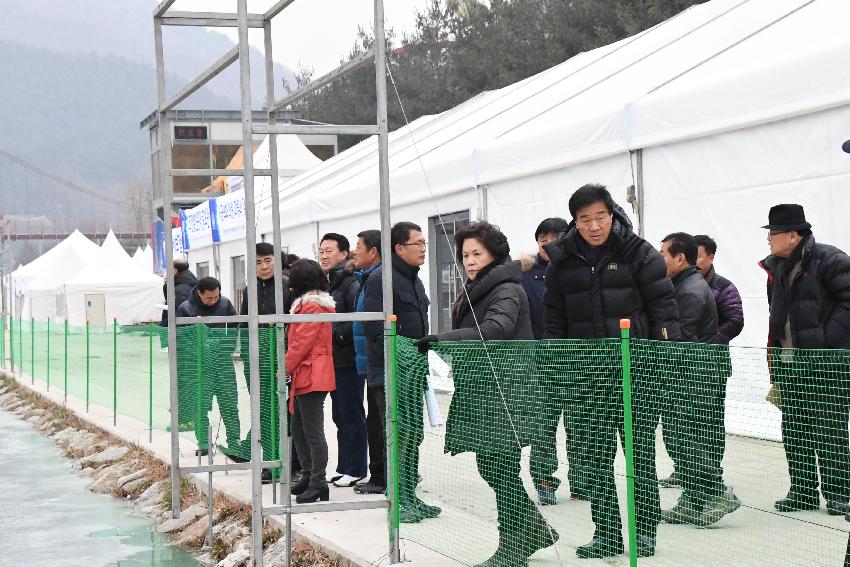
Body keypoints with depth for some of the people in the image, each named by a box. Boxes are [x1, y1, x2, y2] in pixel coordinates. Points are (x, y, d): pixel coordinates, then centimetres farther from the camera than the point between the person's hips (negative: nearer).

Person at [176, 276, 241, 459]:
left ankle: (234, 443, 8)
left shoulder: (225, 304, 2)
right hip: (200, 365, -2)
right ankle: (203, 443, 11)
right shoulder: (186, 309, -6)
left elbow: (235, 329, 10)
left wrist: (228, 349, -2)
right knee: (200, 406, 0)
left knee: (230, 406, 3)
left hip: (223, 363, 2)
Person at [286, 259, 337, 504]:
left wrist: (285, 368, -9)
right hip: (304, 377, 11)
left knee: (313, 431, -8)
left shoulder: (312, 306, -14)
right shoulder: (306, 304, 19)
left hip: (311, 378, -11)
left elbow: (301, 343, -17)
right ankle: (308, 476, 24)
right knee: (298, 429, 16)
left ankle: (318, 483, -6)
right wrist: (289, 369, 19)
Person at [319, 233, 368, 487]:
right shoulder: (326, 282, 15)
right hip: (333, 360, 9)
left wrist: (338, 334, -19)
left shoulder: (351, 282, -13)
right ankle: (343, 467, 22)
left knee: (352, 416, -3)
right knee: (340, 416, 14)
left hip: (348, 360, -9)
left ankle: (356, 470, 3)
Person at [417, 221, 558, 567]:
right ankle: (535, 531, 23)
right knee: (489, 467, 11)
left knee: (501, 470, -4)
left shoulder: (507, 290, -12)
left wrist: (443, 339, -33)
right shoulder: (476, 291, 18)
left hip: (504, 393, -9)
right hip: (481, 392, 9)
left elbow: (496, 329, -29)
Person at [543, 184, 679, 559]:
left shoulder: (638, 253, -3)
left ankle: (644, 528, 14)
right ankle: (606, 532, 11)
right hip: (586, 373, 3)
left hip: (637, 371, -3)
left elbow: (663, 305, -1)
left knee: (640, 450, 2)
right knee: (592, 453, 3)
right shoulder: (562, 261, 6)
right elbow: (553, 320, 13)